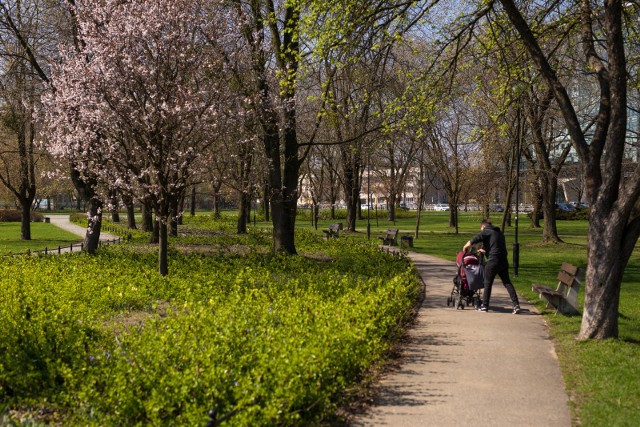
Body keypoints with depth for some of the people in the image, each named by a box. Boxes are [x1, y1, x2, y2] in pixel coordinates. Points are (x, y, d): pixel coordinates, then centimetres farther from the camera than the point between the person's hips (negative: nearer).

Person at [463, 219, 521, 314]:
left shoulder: (485, 232, -1)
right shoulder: (500, 233, 23)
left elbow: (472, 241, -8)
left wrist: (465, 247, 10)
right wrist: (484, 250, 41)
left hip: (493, 261, -6)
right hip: (504, 261, 6)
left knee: (488, 283, 5)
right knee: (507, 283, 7)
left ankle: (484, 306, 12)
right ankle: (516, 305, -1)